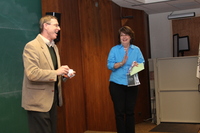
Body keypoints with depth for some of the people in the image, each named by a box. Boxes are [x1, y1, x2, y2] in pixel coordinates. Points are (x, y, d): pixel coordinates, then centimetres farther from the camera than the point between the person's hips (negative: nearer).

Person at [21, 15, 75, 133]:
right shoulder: (32, 46, -14)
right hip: (38, 101, -8)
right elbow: (32, 73, -24)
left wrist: (63, 74, 2)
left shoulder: (54, 47, 14)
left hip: (53, 98, 8)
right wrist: (56, 72, -21)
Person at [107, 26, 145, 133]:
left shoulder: (136, 50, 7)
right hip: (117, 84, -2)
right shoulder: (114, 49, 2)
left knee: (130, 111, 7)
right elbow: (109, 65, -7)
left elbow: (142, 64, 2)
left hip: (132, 84, 2)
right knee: (119, 112, -1)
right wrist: (121, 63, -22)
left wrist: (137, 65, -20)